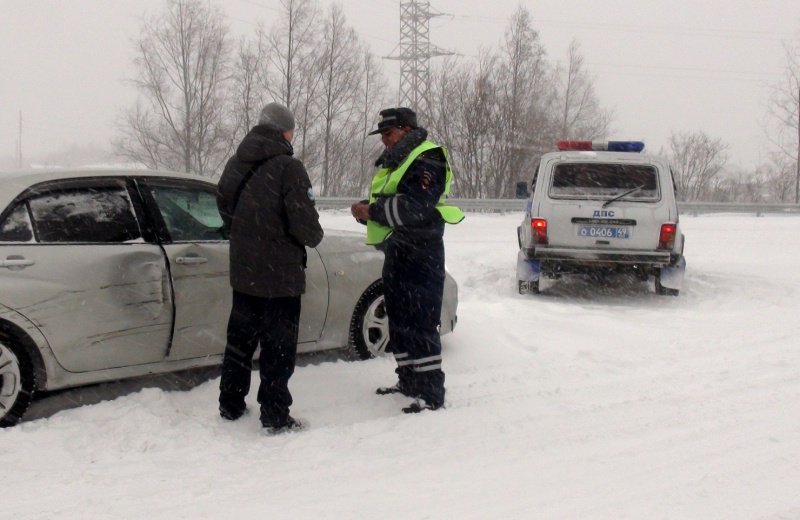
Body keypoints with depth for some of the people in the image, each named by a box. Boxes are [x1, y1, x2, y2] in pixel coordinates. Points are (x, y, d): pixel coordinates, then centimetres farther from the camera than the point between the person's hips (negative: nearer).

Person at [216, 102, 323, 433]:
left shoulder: (237, 164, 4)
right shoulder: (287, 168, -18)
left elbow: (224, 207, 15)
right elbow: (304, 222, -20)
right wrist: (314, 238, 1)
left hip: (243, 271, 7)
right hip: (280, 273, -7)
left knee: (240, 339, 18)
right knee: (278, 346, 1)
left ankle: (231, 404, 27)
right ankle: (275, 415, 3)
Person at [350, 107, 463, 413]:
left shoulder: (426, 160, -13)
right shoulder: (393, 162, 19)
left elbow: (414, 207, -24)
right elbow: (388, 205, 24)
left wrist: (372, 211, -19)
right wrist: (365, 210, 2)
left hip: (420, 253, -10)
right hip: (396, 252, 10)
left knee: (420, 324, -11)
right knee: (398, 320, 16)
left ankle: (431, 393, -10)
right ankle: (408, 382, 27)